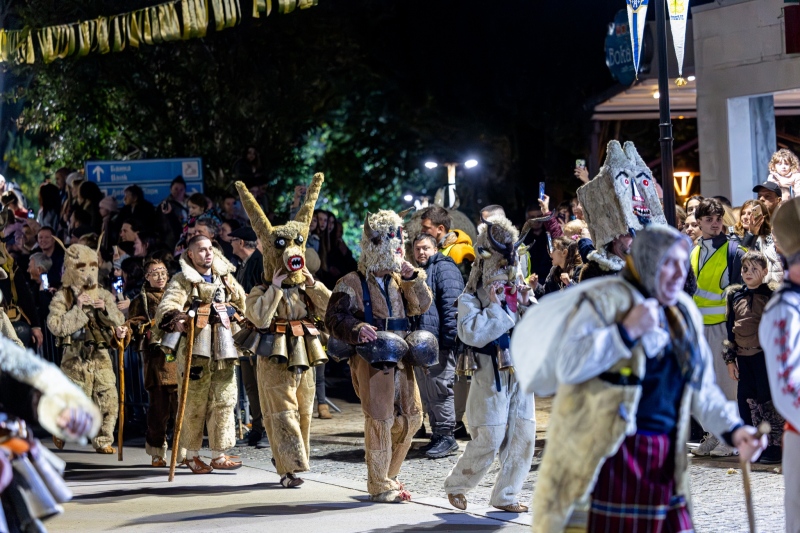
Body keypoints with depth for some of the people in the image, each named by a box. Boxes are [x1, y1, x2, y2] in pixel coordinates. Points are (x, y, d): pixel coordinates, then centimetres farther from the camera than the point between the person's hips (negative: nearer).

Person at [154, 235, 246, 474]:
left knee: (224, 400, 2)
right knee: (195, 403, -1)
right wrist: (174, 319, -37)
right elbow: (167, 306, -18)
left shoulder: (224, 277, 15)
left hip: (223, 348, 5)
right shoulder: (182, 280, -2)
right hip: (194, 347, -5)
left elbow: (241, 302, 27)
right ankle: (191, 455, 11)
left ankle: (219, 455, 8)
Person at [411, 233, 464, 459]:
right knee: (427, 393, 11)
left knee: (439, 388, -8)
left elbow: (451, 304, -15)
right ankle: (437, 435, 17)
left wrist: (448, 337, -21)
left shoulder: (444, 268, -4)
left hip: (439, 343, -9)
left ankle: (446, 436, -3)